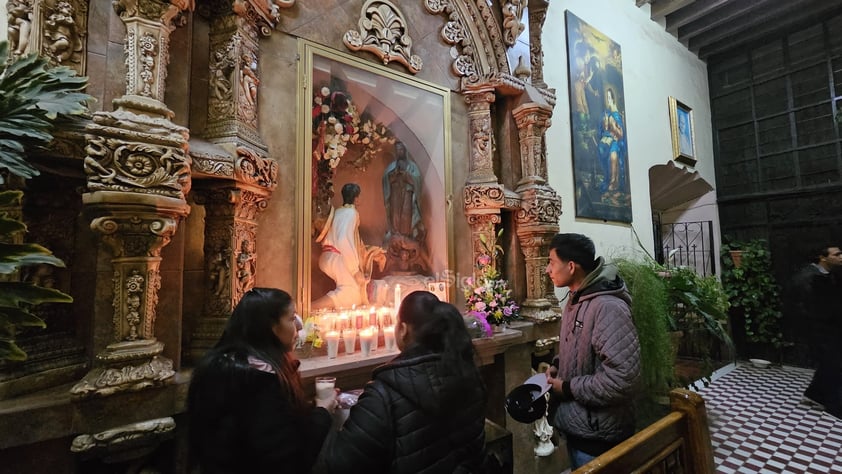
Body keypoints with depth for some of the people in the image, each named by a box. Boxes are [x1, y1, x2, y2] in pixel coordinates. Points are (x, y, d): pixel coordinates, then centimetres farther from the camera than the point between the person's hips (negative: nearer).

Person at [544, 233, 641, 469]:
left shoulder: (608, 307, -27)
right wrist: (557, 366, -1)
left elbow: (623, 379, -31)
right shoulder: (575, 299, 4)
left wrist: (569, 388, -22)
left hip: (597, 436, -9)